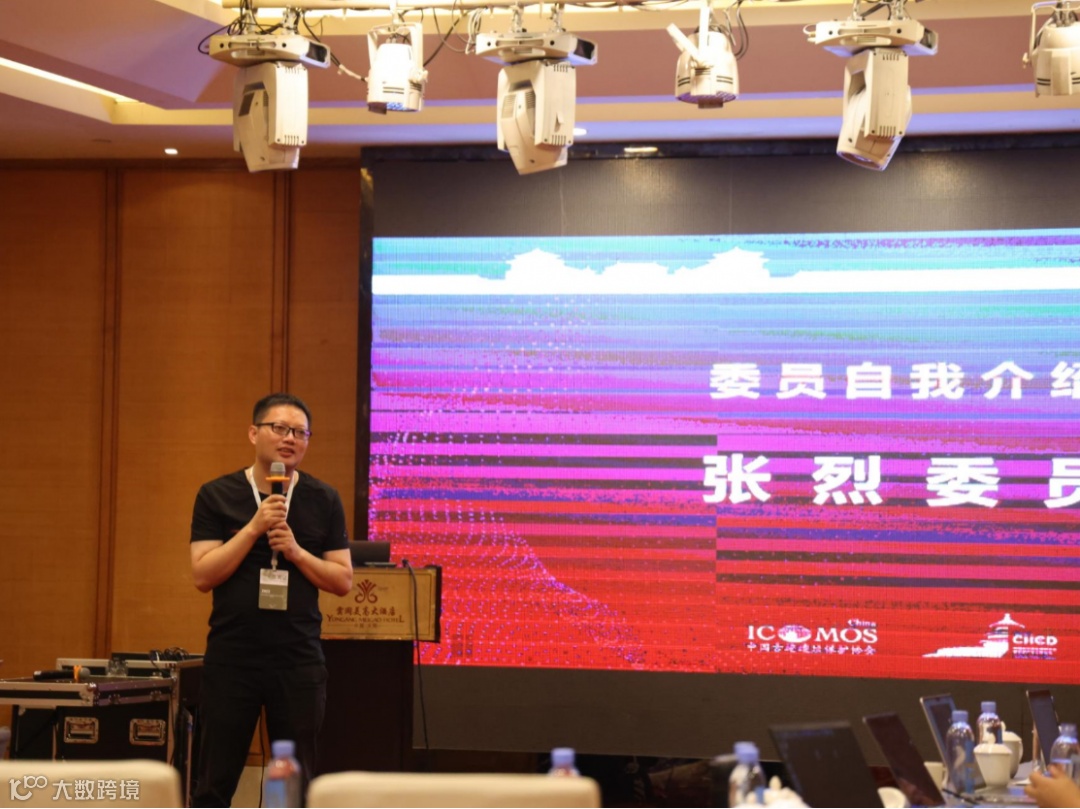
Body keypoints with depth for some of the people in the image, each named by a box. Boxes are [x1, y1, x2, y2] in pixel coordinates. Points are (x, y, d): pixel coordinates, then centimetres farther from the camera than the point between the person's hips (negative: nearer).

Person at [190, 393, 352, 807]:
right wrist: (255, 527, -14)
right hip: (231, 658, -1)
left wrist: (296, 551, -11)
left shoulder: (324, 501, 5)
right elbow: (203, 575, -6)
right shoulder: (216, 496, 2)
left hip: (299, 660, 1)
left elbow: (343, 581, 4)